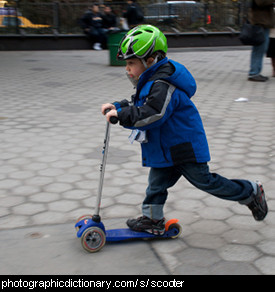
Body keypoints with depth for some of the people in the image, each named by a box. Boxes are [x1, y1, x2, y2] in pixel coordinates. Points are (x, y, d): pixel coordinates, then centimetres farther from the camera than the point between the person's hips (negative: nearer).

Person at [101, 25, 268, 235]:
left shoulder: (163, 86, -26)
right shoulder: (150, 82, 9)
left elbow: (152, 115, -37)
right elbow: (138, 106, 17)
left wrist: (121, 114, -33)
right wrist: (118, 106, 1)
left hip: (185, 146, -10)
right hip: (166, 148, 10)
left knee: (204, 181, 2)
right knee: (157, 183, 12)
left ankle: (251, 192, 18)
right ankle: (152, 219, 26)